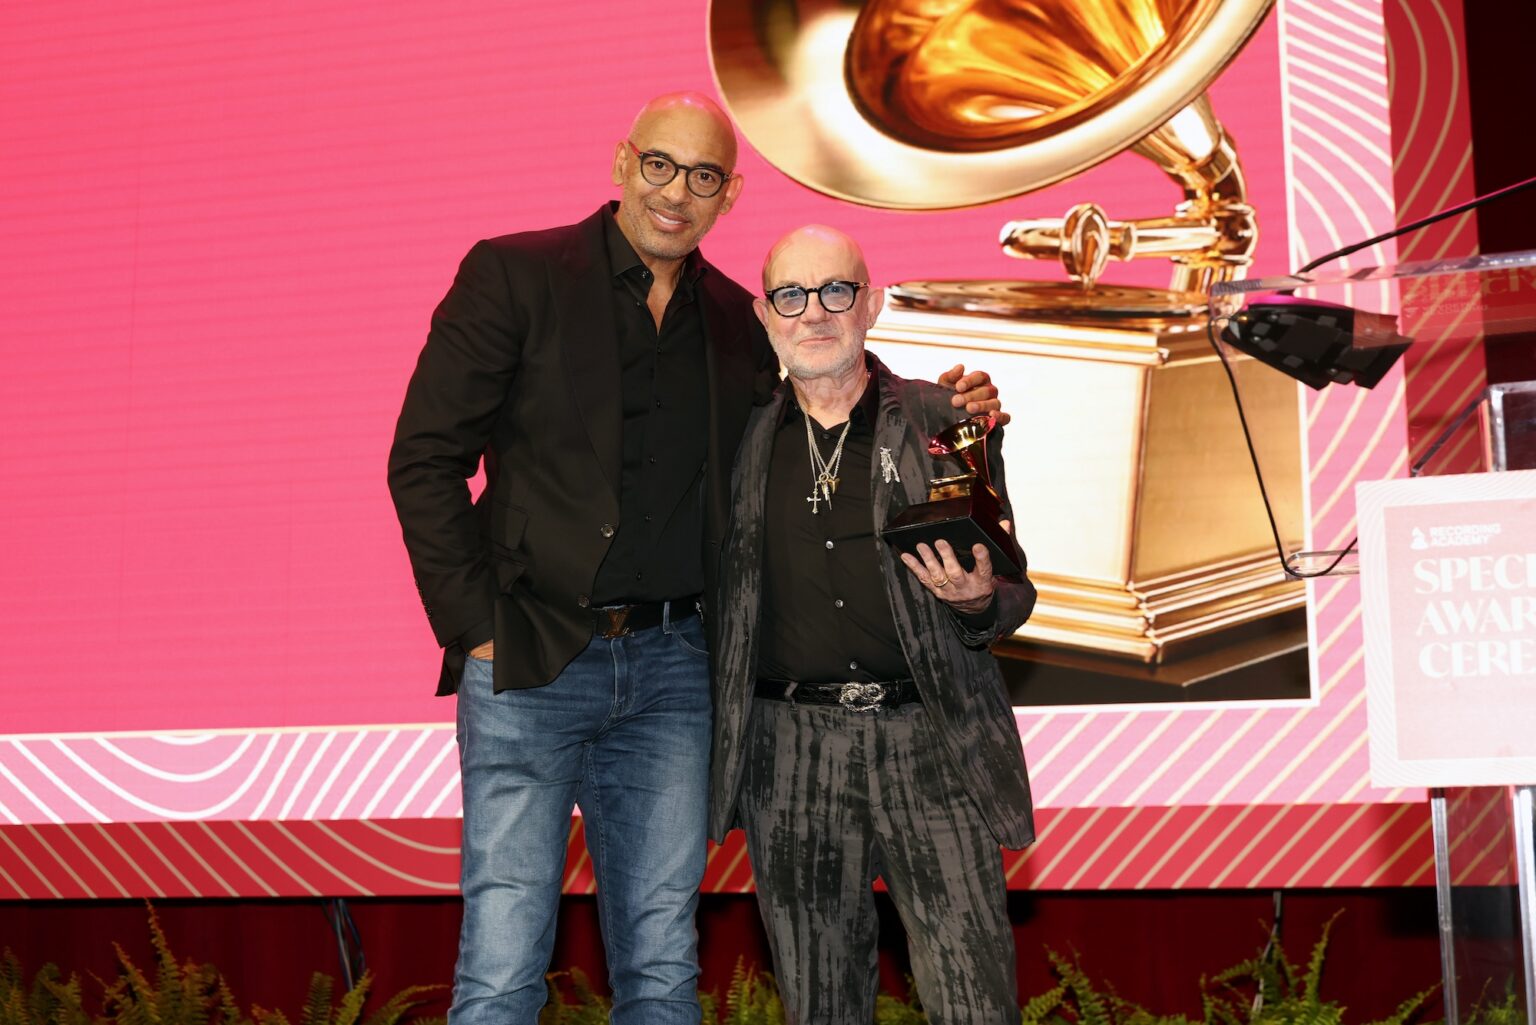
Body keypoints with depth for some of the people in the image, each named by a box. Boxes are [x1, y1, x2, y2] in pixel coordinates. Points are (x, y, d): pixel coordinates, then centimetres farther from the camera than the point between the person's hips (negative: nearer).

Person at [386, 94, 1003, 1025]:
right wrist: (476, 627, -9)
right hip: (531, 664, -4)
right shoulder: (514, 276, -1)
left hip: (671, 667, 4)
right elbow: (426, 459, -3)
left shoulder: (739, 324, 12)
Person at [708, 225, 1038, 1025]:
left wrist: (975, 602, -14)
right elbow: (718, 592, 16)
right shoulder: (746, 440, 9)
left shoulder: (945, 424, 4)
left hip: (929, 744, -1)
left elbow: (1011, 594, 7)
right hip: (789, 748, 2)